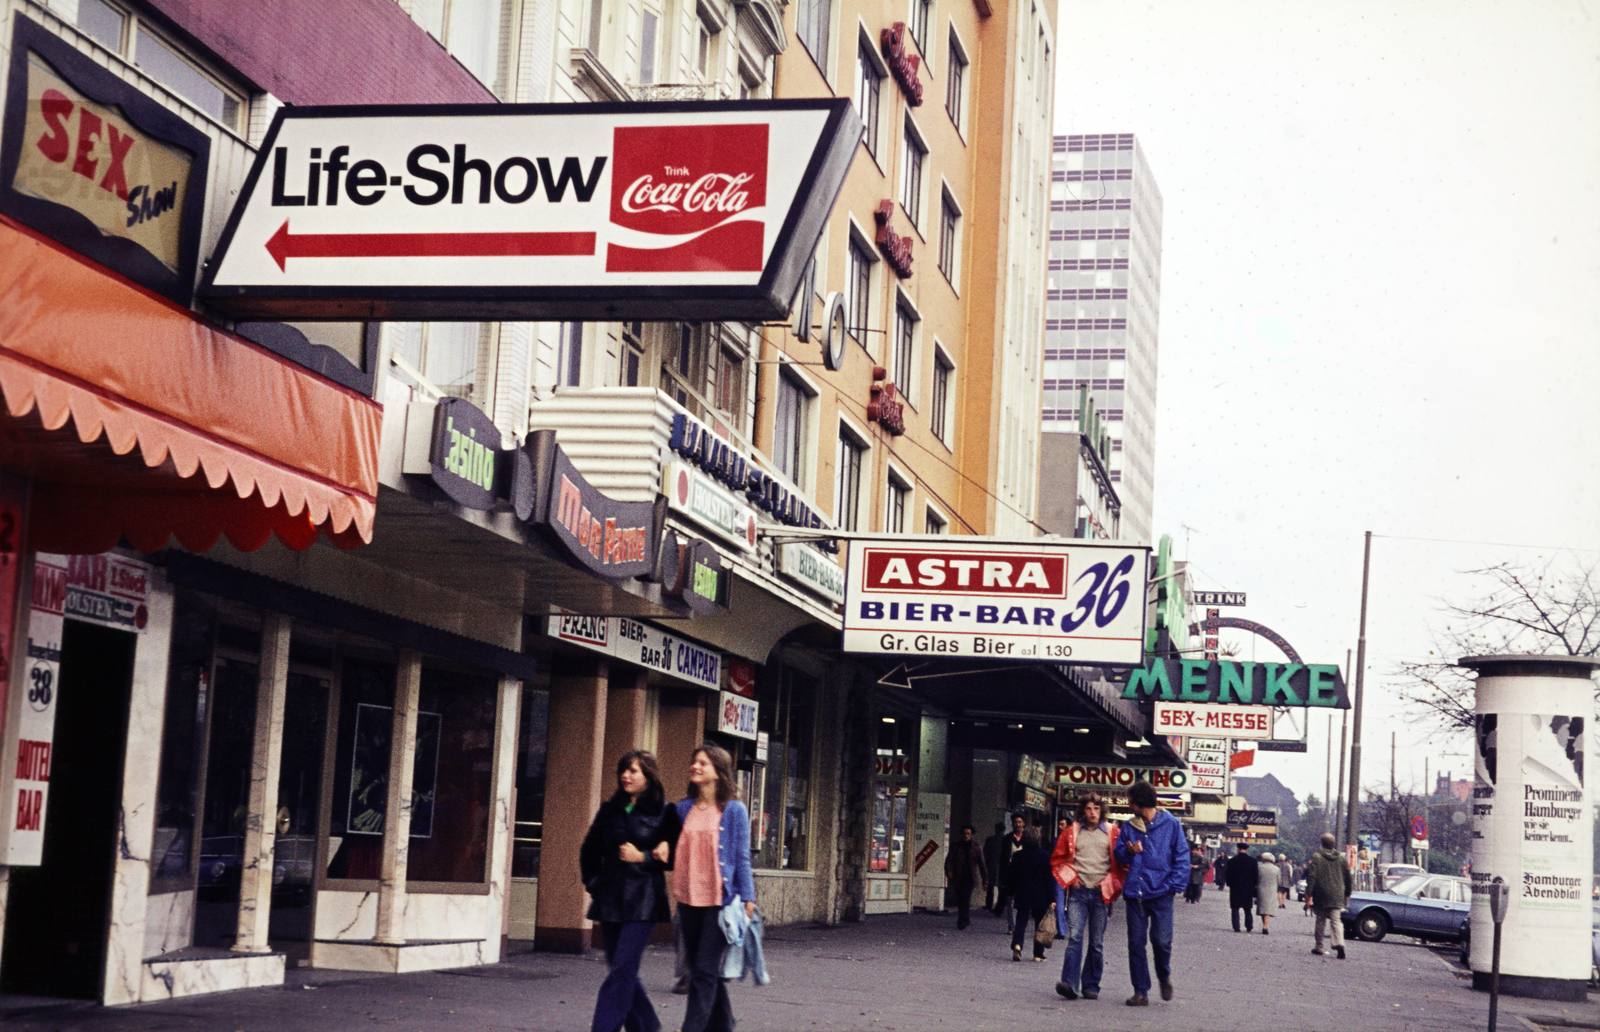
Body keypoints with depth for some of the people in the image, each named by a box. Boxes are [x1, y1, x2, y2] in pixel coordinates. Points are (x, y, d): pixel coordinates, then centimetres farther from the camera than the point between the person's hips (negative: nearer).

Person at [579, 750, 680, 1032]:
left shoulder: (664, 813, -2)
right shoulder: (610, 810, 12)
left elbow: (675, 857, -2)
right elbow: (589, 850, 22)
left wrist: (643, 857, -12)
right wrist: (593, 882, 13)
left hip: (643, 902, -5)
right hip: (610, 901, 5)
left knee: (622, 969, -12)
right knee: (622, 969, 8)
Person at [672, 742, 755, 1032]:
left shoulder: (734, 810, -4)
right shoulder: (684, 809, 9)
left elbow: (742, 857, -3)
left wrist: (747, 898, -5)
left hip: (720, 899, -6)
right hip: (689, 899, 6)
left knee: (704, 971, -9)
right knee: (700, 968, 12)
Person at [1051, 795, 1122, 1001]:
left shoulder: (1111, 833, 6)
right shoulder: (1072, 833, 8)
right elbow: (1057, 859, 15)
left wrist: (1110, 884, -2)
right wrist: (1069, 878, 3)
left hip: (1101, 893, 0)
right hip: (1078, 891, 0)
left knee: (1097, 943, 4)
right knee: (1074, 937, -13)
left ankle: (1091, 986, 10)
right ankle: (1069, 983, -21)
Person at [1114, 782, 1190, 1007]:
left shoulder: (1171, 825, 1)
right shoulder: (1129, 827, 13)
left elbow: (1182, 857, 0)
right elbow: (1119, 855, 17)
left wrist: (1174, 885, -10)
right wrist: (1128, 851, -6)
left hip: (1161, 894, -4)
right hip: (1135, 893, 4)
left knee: (1161, 940, -7)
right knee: (1136, 942, 2)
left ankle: (1164, 976, 23)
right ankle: (1140, 992, 9)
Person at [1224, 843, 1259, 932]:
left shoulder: (1232, 861, -7)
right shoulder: (1252, 860, -4)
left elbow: (1228, 875, -4)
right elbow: (1256, 875, -1)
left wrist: (1229, 884, 9)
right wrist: (1253, 885, 10)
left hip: (1235, 888, -1)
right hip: (1248, 888, 2)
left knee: (1235, 908, 4)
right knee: (1248, 909, 13)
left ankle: (1236, 927, -1)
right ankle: (1249, 926, 10)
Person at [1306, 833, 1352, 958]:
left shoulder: (1316, 857, -6)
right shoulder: (1341, 857, 7)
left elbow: (1312, 876, -10)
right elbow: (1347, 876, 12)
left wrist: (1308, 892, -6)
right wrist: (1347, 893, 22)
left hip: (1321, 896, -2)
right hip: (1337, 896, 2)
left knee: (1320, 920, 10)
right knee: (1336, 920, 0)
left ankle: (1319, 947, 15)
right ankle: (1339, 943, -22)